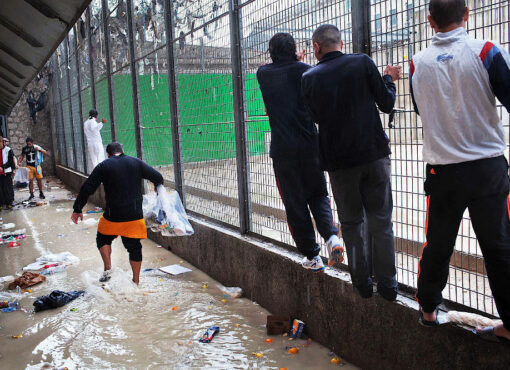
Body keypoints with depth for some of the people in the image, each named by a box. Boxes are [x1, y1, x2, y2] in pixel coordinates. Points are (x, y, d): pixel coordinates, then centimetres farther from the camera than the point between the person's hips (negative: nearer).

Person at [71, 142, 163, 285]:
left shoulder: (103, 166, 0)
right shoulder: (136, 162, 4)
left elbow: (87, 189, -2)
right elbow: (158, 177, 4)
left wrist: (77, 210, 7)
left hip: (113, 215, -1)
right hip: (135, 215, 2)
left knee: (103, 239, 23)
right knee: (134, 246, 10)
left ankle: (108, 269, 8)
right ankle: (136, 281, 13)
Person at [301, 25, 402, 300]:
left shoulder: (309, 78, 1)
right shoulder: (362, 62, -2)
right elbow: (387, 104, 2)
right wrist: (389, 78, 20)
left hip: (338, 160, 1)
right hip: (374, 154, 0)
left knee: (351, 223, 13)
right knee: (381, 221, 8)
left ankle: (362, 283, 18)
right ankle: (387, 285, 13)